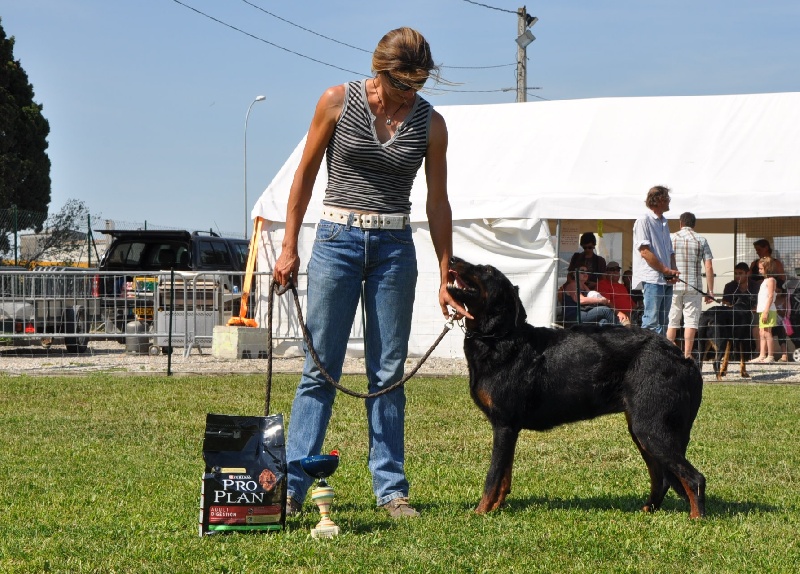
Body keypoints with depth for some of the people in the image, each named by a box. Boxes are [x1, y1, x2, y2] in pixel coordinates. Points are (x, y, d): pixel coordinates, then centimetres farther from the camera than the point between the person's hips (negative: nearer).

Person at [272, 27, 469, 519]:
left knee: (388, 373, 4)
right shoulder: (337, 103, -4)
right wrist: (290, 247, 2)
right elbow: (305, 175, 4)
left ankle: (391, 488, 9)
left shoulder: (430, 123, 0)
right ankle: (292, 486, 2)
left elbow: (438, 203, 5)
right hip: (337, 239, -1)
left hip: (394, 247, 1)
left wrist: (446, 279, 4)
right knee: (320, 369, -2)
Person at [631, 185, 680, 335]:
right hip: (652, 279, -8)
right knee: (651, 321, -12)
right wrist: (666, 270, -12)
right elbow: (645, 252, -13)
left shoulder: (664, 223, 21)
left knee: (662, 322, 8)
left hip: (667, 280, 8)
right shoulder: (644, 221, -5)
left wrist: (674, 271, 3)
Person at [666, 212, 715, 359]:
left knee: (672, 321, 9)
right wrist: (710, 291, 2)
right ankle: (687, 354, -7)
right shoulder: (701, 240, 3)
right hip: (694, 287, -1)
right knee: (691, 321, -1)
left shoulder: (672, 239, 4)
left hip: (673, 287, 1)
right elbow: (709, 267, -2)